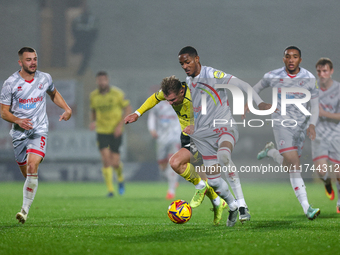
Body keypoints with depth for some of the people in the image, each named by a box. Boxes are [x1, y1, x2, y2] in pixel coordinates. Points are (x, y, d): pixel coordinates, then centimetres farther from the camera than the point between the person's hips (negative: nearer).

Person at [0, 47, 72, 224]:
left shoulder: (45, 78, 2)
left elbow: (53, 93, 24)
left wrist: (67, 108, 9)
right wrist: (18, 121, -22)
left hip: (39, 131, -1)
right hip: (19, 133, 1)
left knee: (32, 167, -21)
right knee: (26, 173, 7)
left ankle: (25, 209, -20)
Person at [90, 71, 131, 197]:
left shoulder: (117, 93, -8)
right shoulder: (93, 96, 1)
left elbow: (128, 109, -2)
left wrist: (120, 125, -12)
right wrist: (92, 122, -5)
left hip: (116, 131, -2)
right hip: (102, 131, 2)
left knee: (115, 162, -2)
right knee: (106, 161, -12)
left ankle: (120, 178, 32)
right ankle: (110, 190, -5)